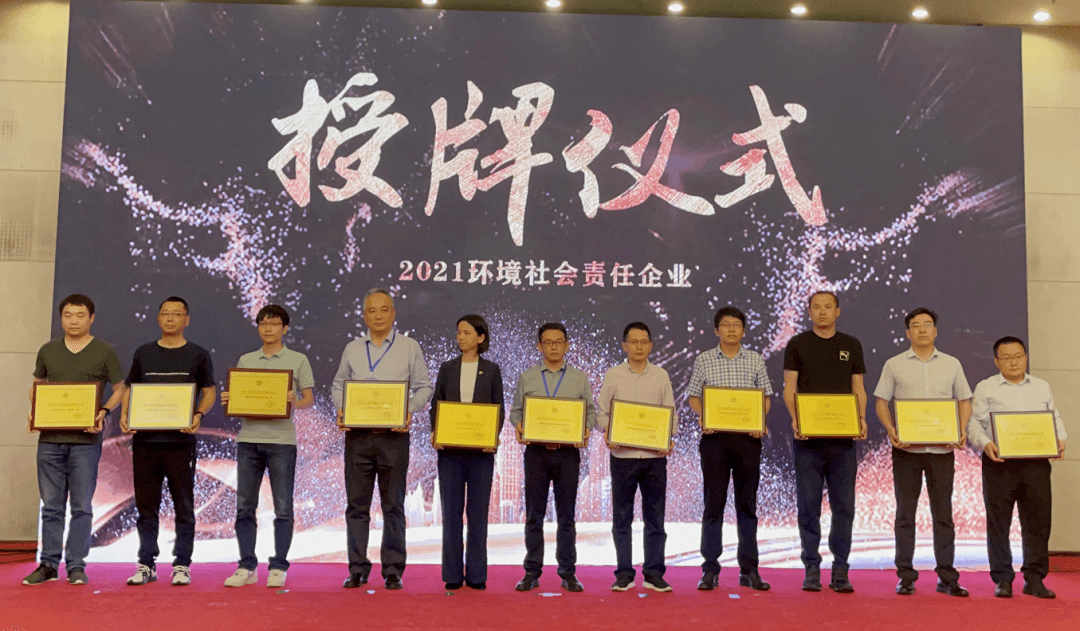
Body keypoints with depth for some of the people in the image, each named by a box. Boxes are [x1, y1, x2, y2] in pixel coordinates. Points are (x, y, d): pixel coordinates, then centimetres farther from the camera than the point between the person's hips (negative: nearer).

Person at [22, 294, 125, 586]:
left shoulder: (104, 351, 2)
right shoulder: (47, 351, 11)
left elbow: (119, 389, 6)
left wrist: (103, 412, -11)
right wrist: (34, 411, 1)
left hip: (85, 439, -3)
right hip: (50, 437, 3)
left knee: (82, 506, 0)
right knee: (51, 505, 8)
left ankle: (76, 565, 8)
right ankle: (48, 564, 16)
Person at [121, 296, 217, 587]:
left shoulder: (198, 355, 5)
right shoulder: (143, 353, 14)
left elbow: (210, 392, 5)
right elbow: (130, 388, 16)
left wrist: (198, 415, -14)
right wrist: (124, 415, -3)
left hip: (180, 440, -2)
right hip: (145, 439, 3)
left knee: (184, 506, 2)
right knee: (146, 505, 7)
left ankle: (182, 565, 10)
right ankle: (146, 565, 15)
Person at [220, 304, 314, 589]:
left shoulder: (298, 360, 4)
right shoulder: (245, 361, 15)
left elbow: (309, 399, 3)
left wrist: (294, 402, -17)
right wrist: (227, 400, -3)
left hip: (282, 440, -3)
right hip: (248, 439, 3)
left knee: (283, 508, -1)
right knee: (244, 506, 5)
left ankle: (279, 568, 8)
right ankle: (247, 567, 14)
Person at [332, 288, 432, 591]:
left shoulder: (409, 347, 5)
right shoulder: (352, 349, 12)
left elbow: (424, 387, 5)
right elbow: (338, 385, 17)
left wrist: (409, 411, -12)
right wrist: (341, 410, -1)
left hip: (394, 435, -2)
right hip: (357, 435, 2)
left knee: (394, 505, 2)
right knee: (357, 504, 4)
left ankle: (393, 571, 9)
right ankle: (357, 570, 13)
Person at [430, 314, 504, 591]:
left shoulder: (491, 370, 6)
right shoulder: (447, 368, 9)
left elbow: (499, 409, 5)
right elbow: (436, 404, 9)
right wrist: (435, 432, -9)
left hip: (481, 449, -1)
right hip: (450, 448, 1)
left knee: (478, 511, 3)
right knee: (451, 511, 3)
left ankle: (476, 574, 10)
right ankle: (453, 575, 10)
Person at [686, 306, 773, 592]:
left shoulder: (756, 360, 8)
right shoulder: (704, 360, 5)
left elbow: (765, 397, 10)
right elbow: (693, 397, 7)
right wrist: (704, 416, -11)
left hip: (747, 437, 1)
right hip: (714, 437, -1)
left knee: (747, 504, 6)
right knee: (713, 503, 1)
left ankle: (749, 570, 13)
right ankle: (710, 570, 8)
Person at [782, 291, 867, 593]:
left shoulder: (851, 345, 12)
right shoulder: (797, 344, 6)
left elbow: (858, 388, 12)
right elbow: (789, 388, 1)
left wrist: (861, 418, -7)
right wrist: (795, 419, -16)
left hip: (842, 436, 2)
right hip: (808, 436, -1)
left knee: (844, 505, 2)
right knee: (808, 505, 1)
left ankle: (840, 571, 10)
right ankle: (812, 570, 10)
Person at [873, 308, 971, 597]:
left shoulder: (952, 364, 10)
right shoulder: (894, 365, 5)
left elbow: (964, 400, 12)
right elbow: (881, 402, 5)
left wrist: (962, 430, -5)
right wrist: (890, 429, -12)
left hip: (942, 449, 1)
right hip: (906, 449, -1)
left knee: (943, 513, 4)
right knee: (905, 513, 3)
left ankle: (947, 578, 11)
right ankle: (906, 576, 10)